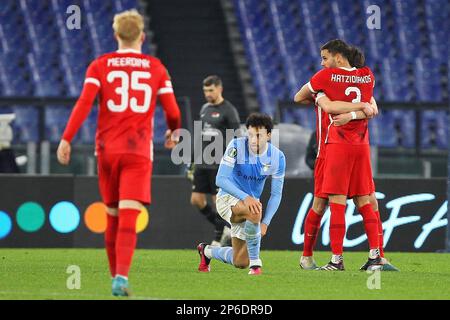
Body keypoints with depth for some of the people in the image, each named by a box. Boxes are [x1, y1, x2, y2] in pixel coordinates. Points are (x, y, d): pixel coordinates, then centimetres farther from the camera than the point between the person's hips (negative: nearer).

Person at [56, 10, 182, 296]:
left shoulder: (100, 66, 4)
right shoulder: (156, 68, 5)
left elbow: (84, 103, -8)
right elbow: (173, 113, 6)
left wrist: (66, 139, -9)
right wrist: (174, 132, 27)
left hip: (107, 149, 2)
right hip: (139, 151, -2)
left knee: (113, 217, 16)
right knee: (129, 219, -9)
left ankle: (116, 276, 23)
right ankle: (121, 277, -27)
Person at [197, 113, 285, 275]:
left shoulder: (277, 157, -11)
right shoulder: (236, 146, -21)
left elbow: (276, 194, -4)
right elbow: (220, 179, -25)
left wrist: (265, 222, -16)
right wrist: (245, 197, -38)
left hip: (251, 201, 5)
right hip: (228, 198, -5)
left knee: (240, 263, 8)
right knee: (254, 212, -40)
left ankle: (207, 251, 38)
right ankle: (255, 263, -28)